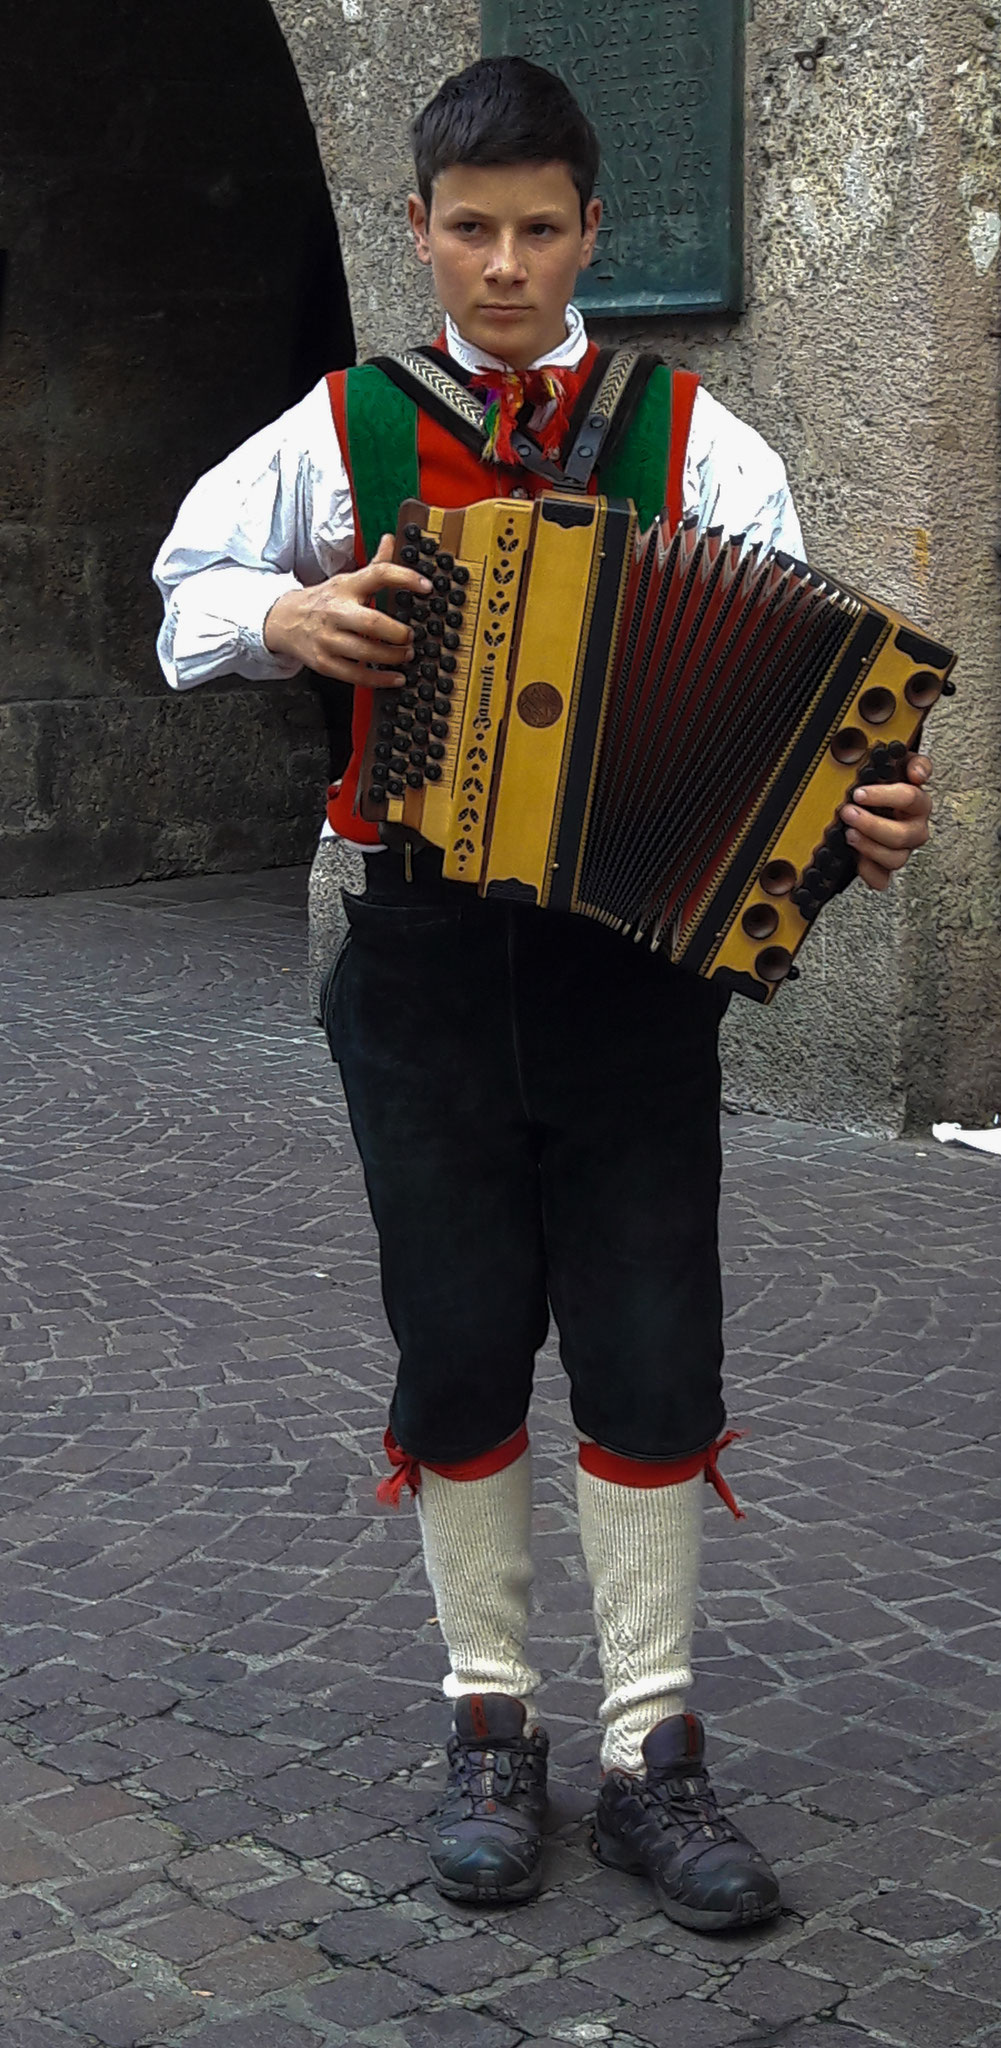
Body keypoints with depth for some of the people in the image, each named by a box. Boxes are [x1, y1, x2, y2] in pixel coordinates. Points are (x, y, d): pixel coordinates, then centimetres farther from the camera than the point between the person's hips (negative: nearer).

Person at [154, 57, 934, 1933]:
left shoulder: (691, 438, 3)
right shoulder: (344, 432, 6)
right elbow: (186, 589, 14)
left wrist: (857, 808, -25)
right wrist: (287, 616, -8)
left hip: (636, 949, 0)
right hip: (422, 950, 1)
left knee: (652, 1352, 1)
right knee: (460, 1345, 8)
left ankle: (653, 1757, 14)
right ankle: (490, 1723, 23)